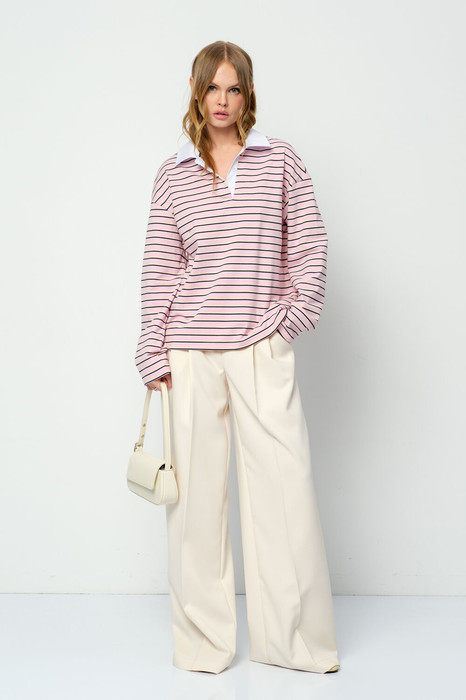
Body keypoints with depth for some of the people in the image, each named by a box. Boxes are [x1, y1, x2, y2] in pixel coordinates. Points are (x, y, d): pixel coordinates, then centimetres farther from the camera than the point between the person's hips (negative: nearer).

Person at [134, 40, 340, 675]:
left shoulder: (281, 160, 7)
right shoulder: (172, 174, 9)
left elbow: (311, 249, 6)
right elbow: (159, 268, 7)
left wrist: (293, 318, -3)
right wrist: (153, 353, 3)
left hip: (263, 348, -1)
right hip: (191, 352, 1)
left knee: (285, 484, -2)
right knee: (196, 489, 5)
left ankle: (300, 639, 14)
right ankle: (203, 641, 19)